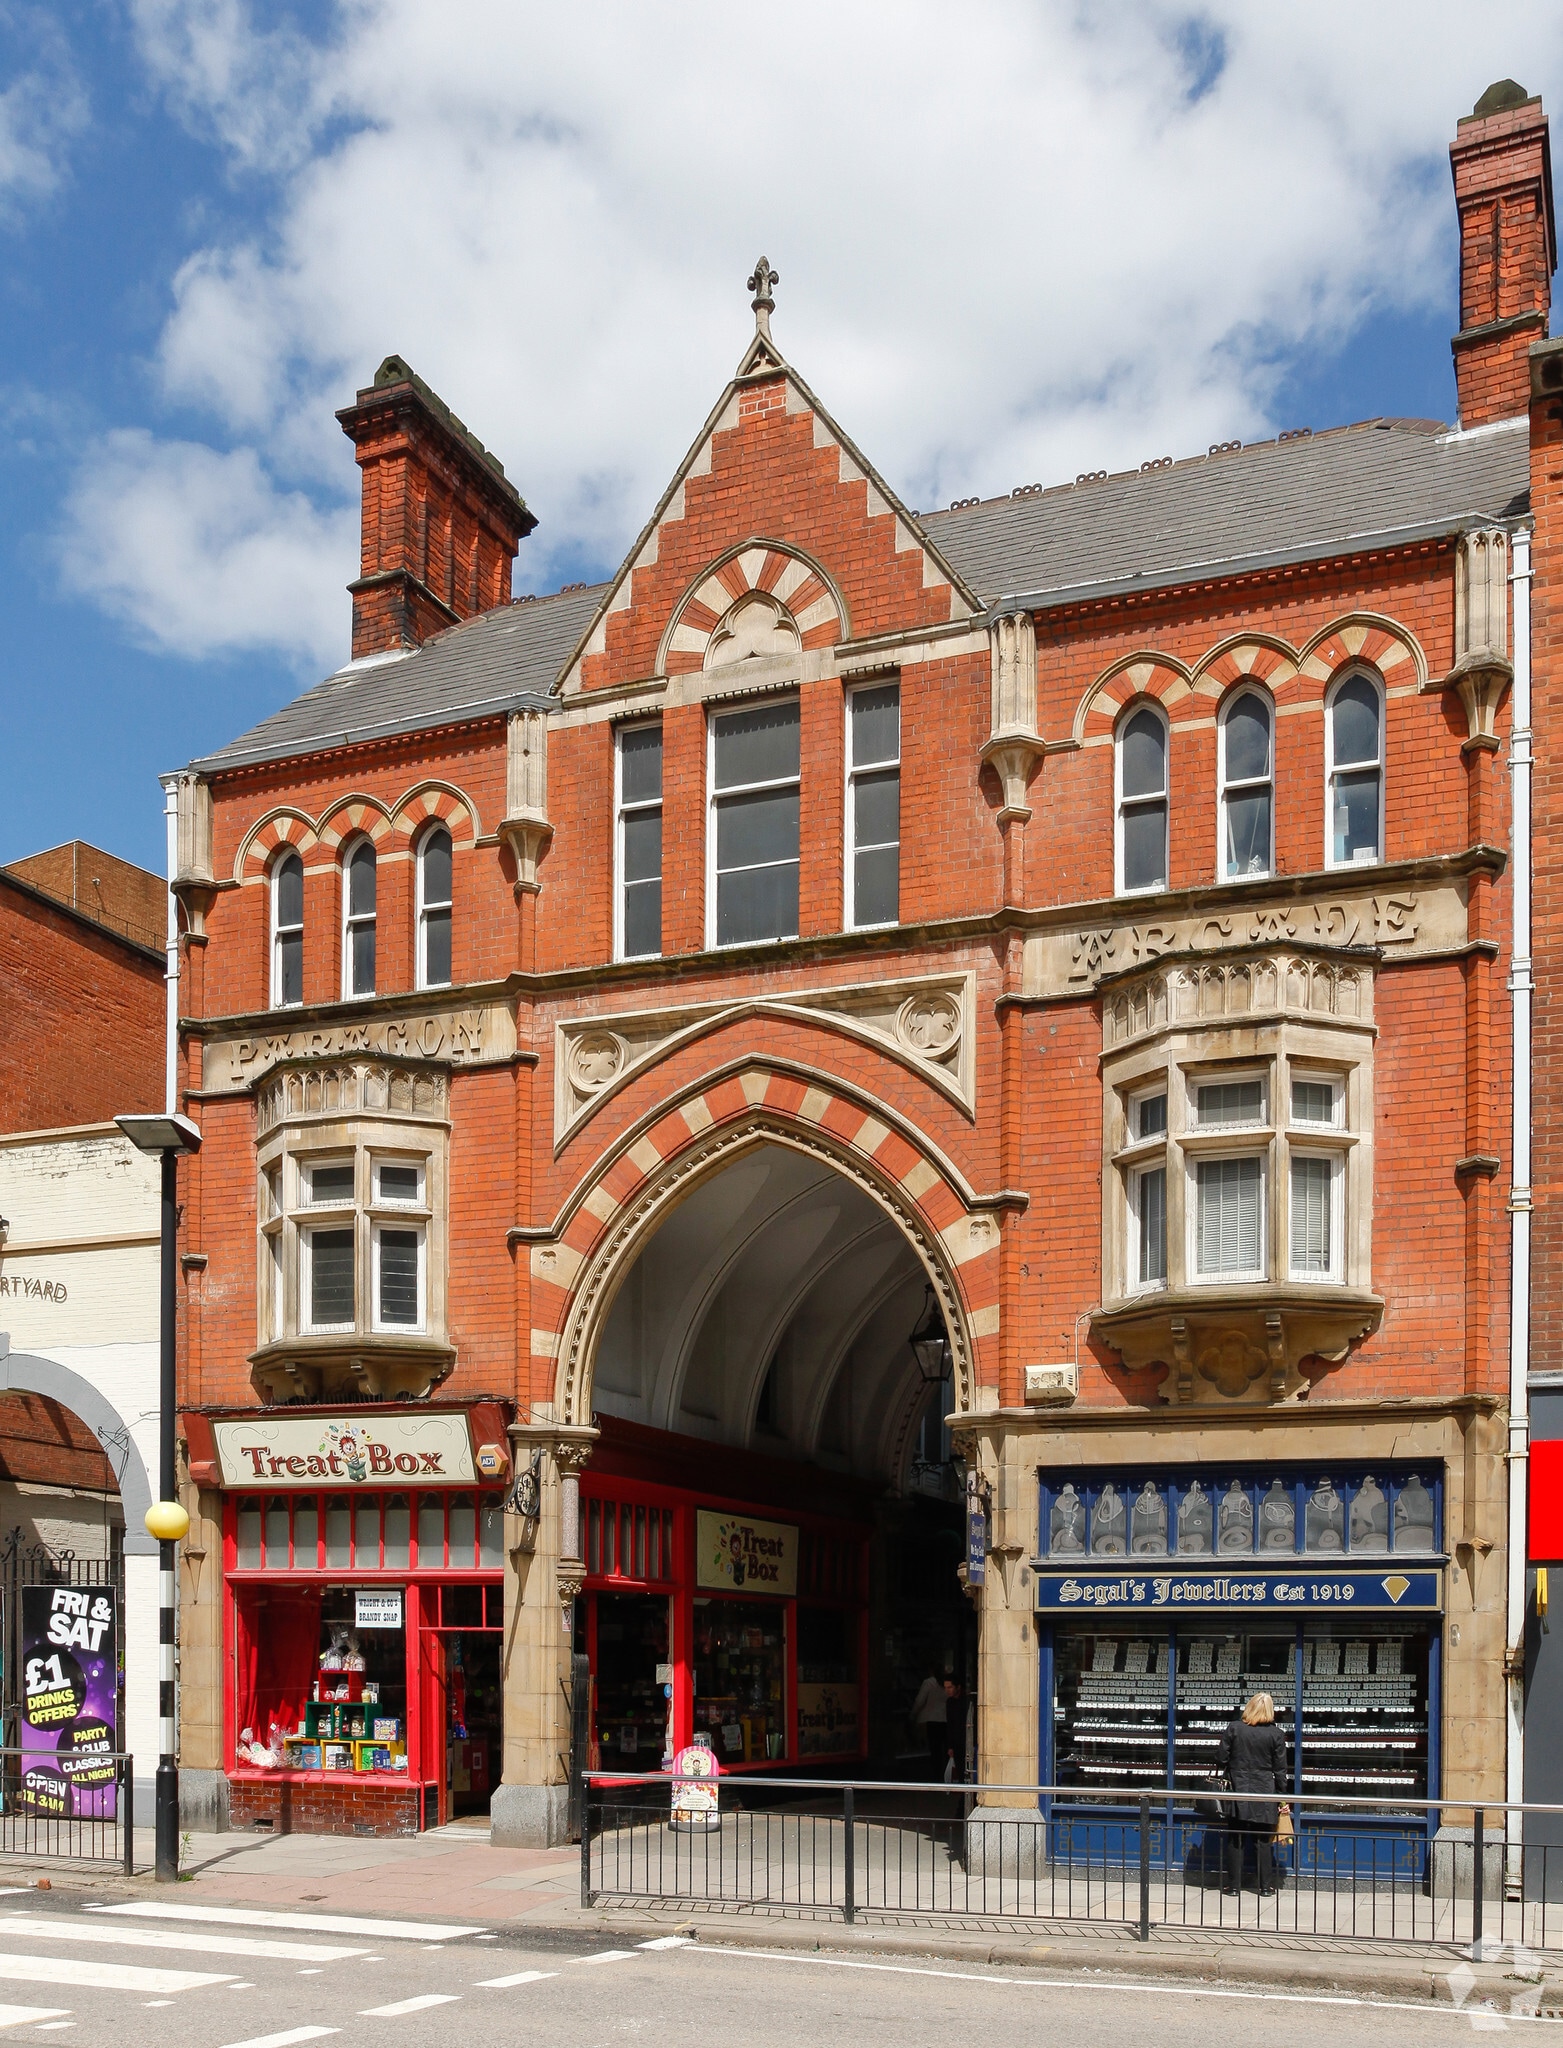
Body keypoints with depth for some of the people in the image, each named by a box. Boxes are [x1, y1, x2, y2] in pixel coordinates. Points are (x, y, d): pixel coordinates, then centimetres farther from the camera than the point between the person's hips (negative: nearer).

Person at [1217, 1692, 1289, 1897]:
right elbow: (1280, 1768, -1)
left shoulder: (1233, 1728, -4)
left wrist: (1226, 1779, 16)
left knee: (1235, 1840, 7)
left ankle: (1233, 1885, 10)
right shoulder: (1275, 1734, -4)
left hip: (1237, 1790, 0)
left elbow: (1223, 1759, -1)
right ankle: (1265, 1886, 12)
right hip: (1264, 1794, 0)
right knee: (1263, 1841, 8)